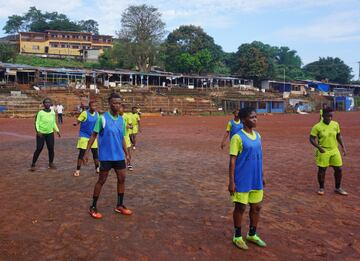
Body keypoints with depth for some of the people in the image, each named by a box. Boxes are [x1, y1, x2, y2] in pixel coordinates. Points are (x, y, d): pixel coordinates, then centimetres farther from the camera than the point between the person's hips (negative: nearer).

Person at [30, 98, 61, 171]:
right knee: (39, 149, -5)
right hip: (41, 133, -4)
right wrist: (38, 131, -21)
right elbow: (37, 122, -8)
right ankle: (33, 164, 6)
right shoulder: (40, 112, -7)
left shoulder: (53, 113, 7)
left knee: (51, 148, 1)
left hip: (50, 133, 4)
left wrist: (57, 130, 8)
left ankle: (51, 163, 17)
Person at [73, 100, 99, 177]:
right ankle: (78, 170, 9)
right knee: (81, 153, -3)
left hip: (93, 136, 5)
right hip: (84, 136, -4)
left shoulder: (97, 114, 1)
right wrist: (75, 123, -37)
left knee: (95, 152, 8)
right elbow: (78, 121, -17)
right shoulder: (85, 113, -15)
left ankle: (97, 168, 24)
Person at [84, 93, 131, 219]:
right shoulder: (102, 118, -11)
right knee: (101, 181, 2)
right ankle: (93, 207, 17)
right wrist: (87, 152, -11)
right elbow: (93, 135, -8)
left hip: (119, 156, 6)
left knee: (122, 179, 8)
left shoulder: (121, 120, 6)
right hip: (106, 156, -6)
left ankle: (120, 205, 23)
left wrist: (126, 154, 14)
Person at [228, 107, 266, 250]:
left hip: (256, 180, 7)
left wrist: (262, 176, 16)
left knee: (256, 207, 14)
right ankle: (237, 236, 25)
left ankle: (252, 235, 33)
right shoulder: (237, 137, -14)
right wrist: (231, 181, -16)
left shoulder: (257, 135, 7)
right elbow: (232, 160, -14)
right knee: (240, 207, 6)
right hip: (242, 180, -7)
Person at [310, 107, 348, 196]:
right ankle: (321, 188, 23)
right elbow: (312, 139, -10)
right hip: (323, 152, -4)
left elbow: (338, 136, 13)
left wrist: (343, 147, 7)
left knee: (338, 169, 7)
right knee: (322, 170, 4)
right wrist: (319, 147, -23)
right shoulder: (317, 127, -13)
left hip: (334, 150, 4)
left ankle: (338, 188, 26)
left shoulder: (335, 124, 0)